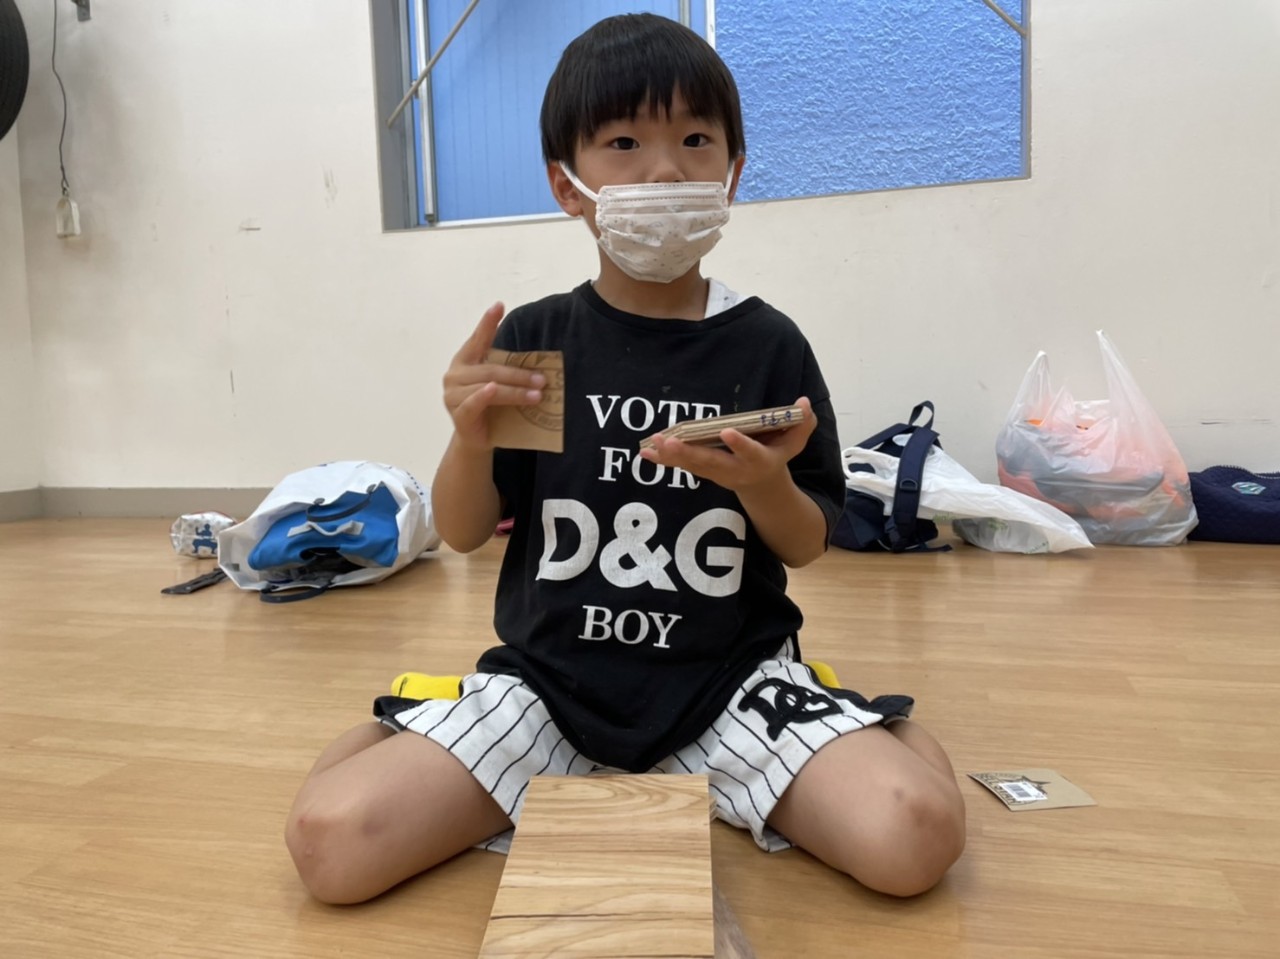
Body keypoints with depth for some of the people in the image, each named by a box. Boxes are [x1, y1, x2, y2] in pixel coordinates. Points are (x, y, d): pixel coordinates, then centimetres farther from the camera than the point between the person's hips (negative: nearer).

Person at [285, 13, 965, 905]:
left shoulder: (768, 344, -2)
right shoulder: (534, 339, 0)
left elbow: (809, 546, 4)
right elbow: (463, 533, 4)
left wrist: (765, 482, -18)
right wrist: (471, 439, -18)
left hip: (732, 680, 0)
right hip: (549, 677, 1)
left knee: (914, 837, -24)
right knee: (330, 841, -18)